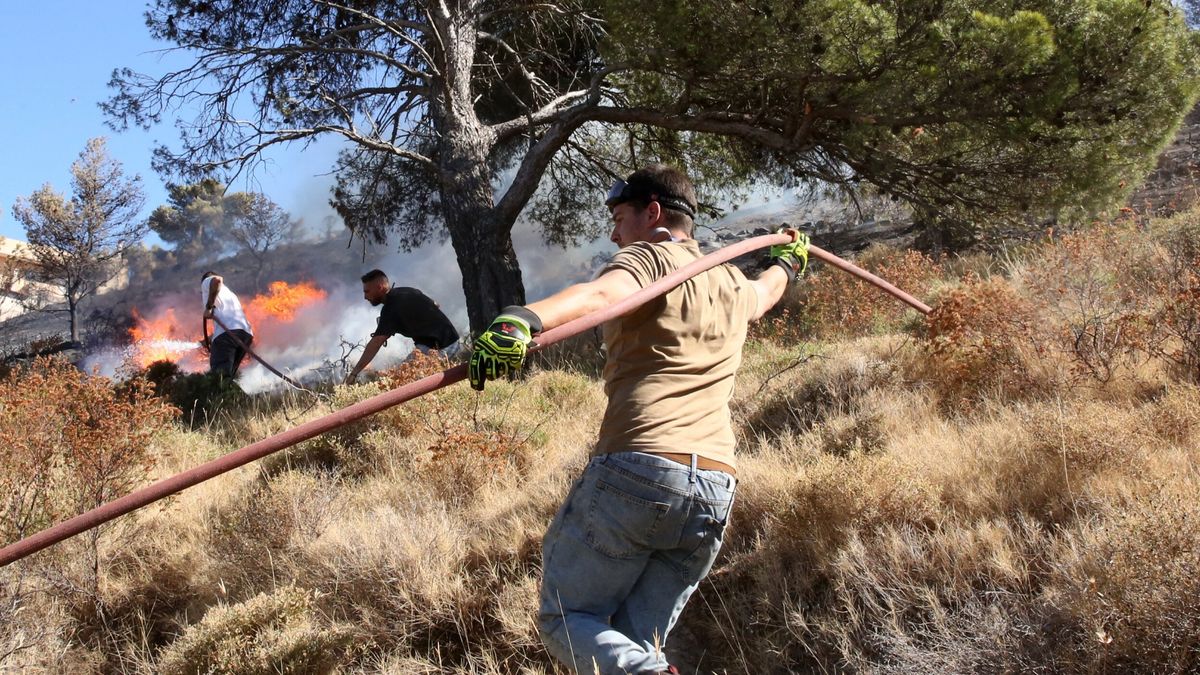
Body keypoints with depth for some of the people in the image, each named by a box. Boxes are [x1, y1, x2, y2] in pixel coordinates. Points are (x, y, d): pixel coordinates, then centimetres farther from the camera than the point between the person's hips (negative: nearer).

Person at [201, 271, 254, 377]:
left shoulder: (207, 282, 20)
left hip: (227, 331, -7)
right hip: (246, 333, 7)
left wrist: (209, 306, -4)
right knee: (228, 374, 13)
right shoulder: (230, 293, 41)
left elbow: (217, 280, -5)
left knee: (220, 373, -18)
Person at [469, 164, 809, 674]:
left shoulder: (649, 258, 3)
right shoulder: (733, 286, 24)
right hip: (715, 491, 7)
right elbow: (764, 293, 50)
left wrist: (518, 322, -38)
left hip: (636, 471, -7)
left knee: (565, 619, 3)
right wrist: (788, 262, 73)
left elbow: (599, 294, -21)